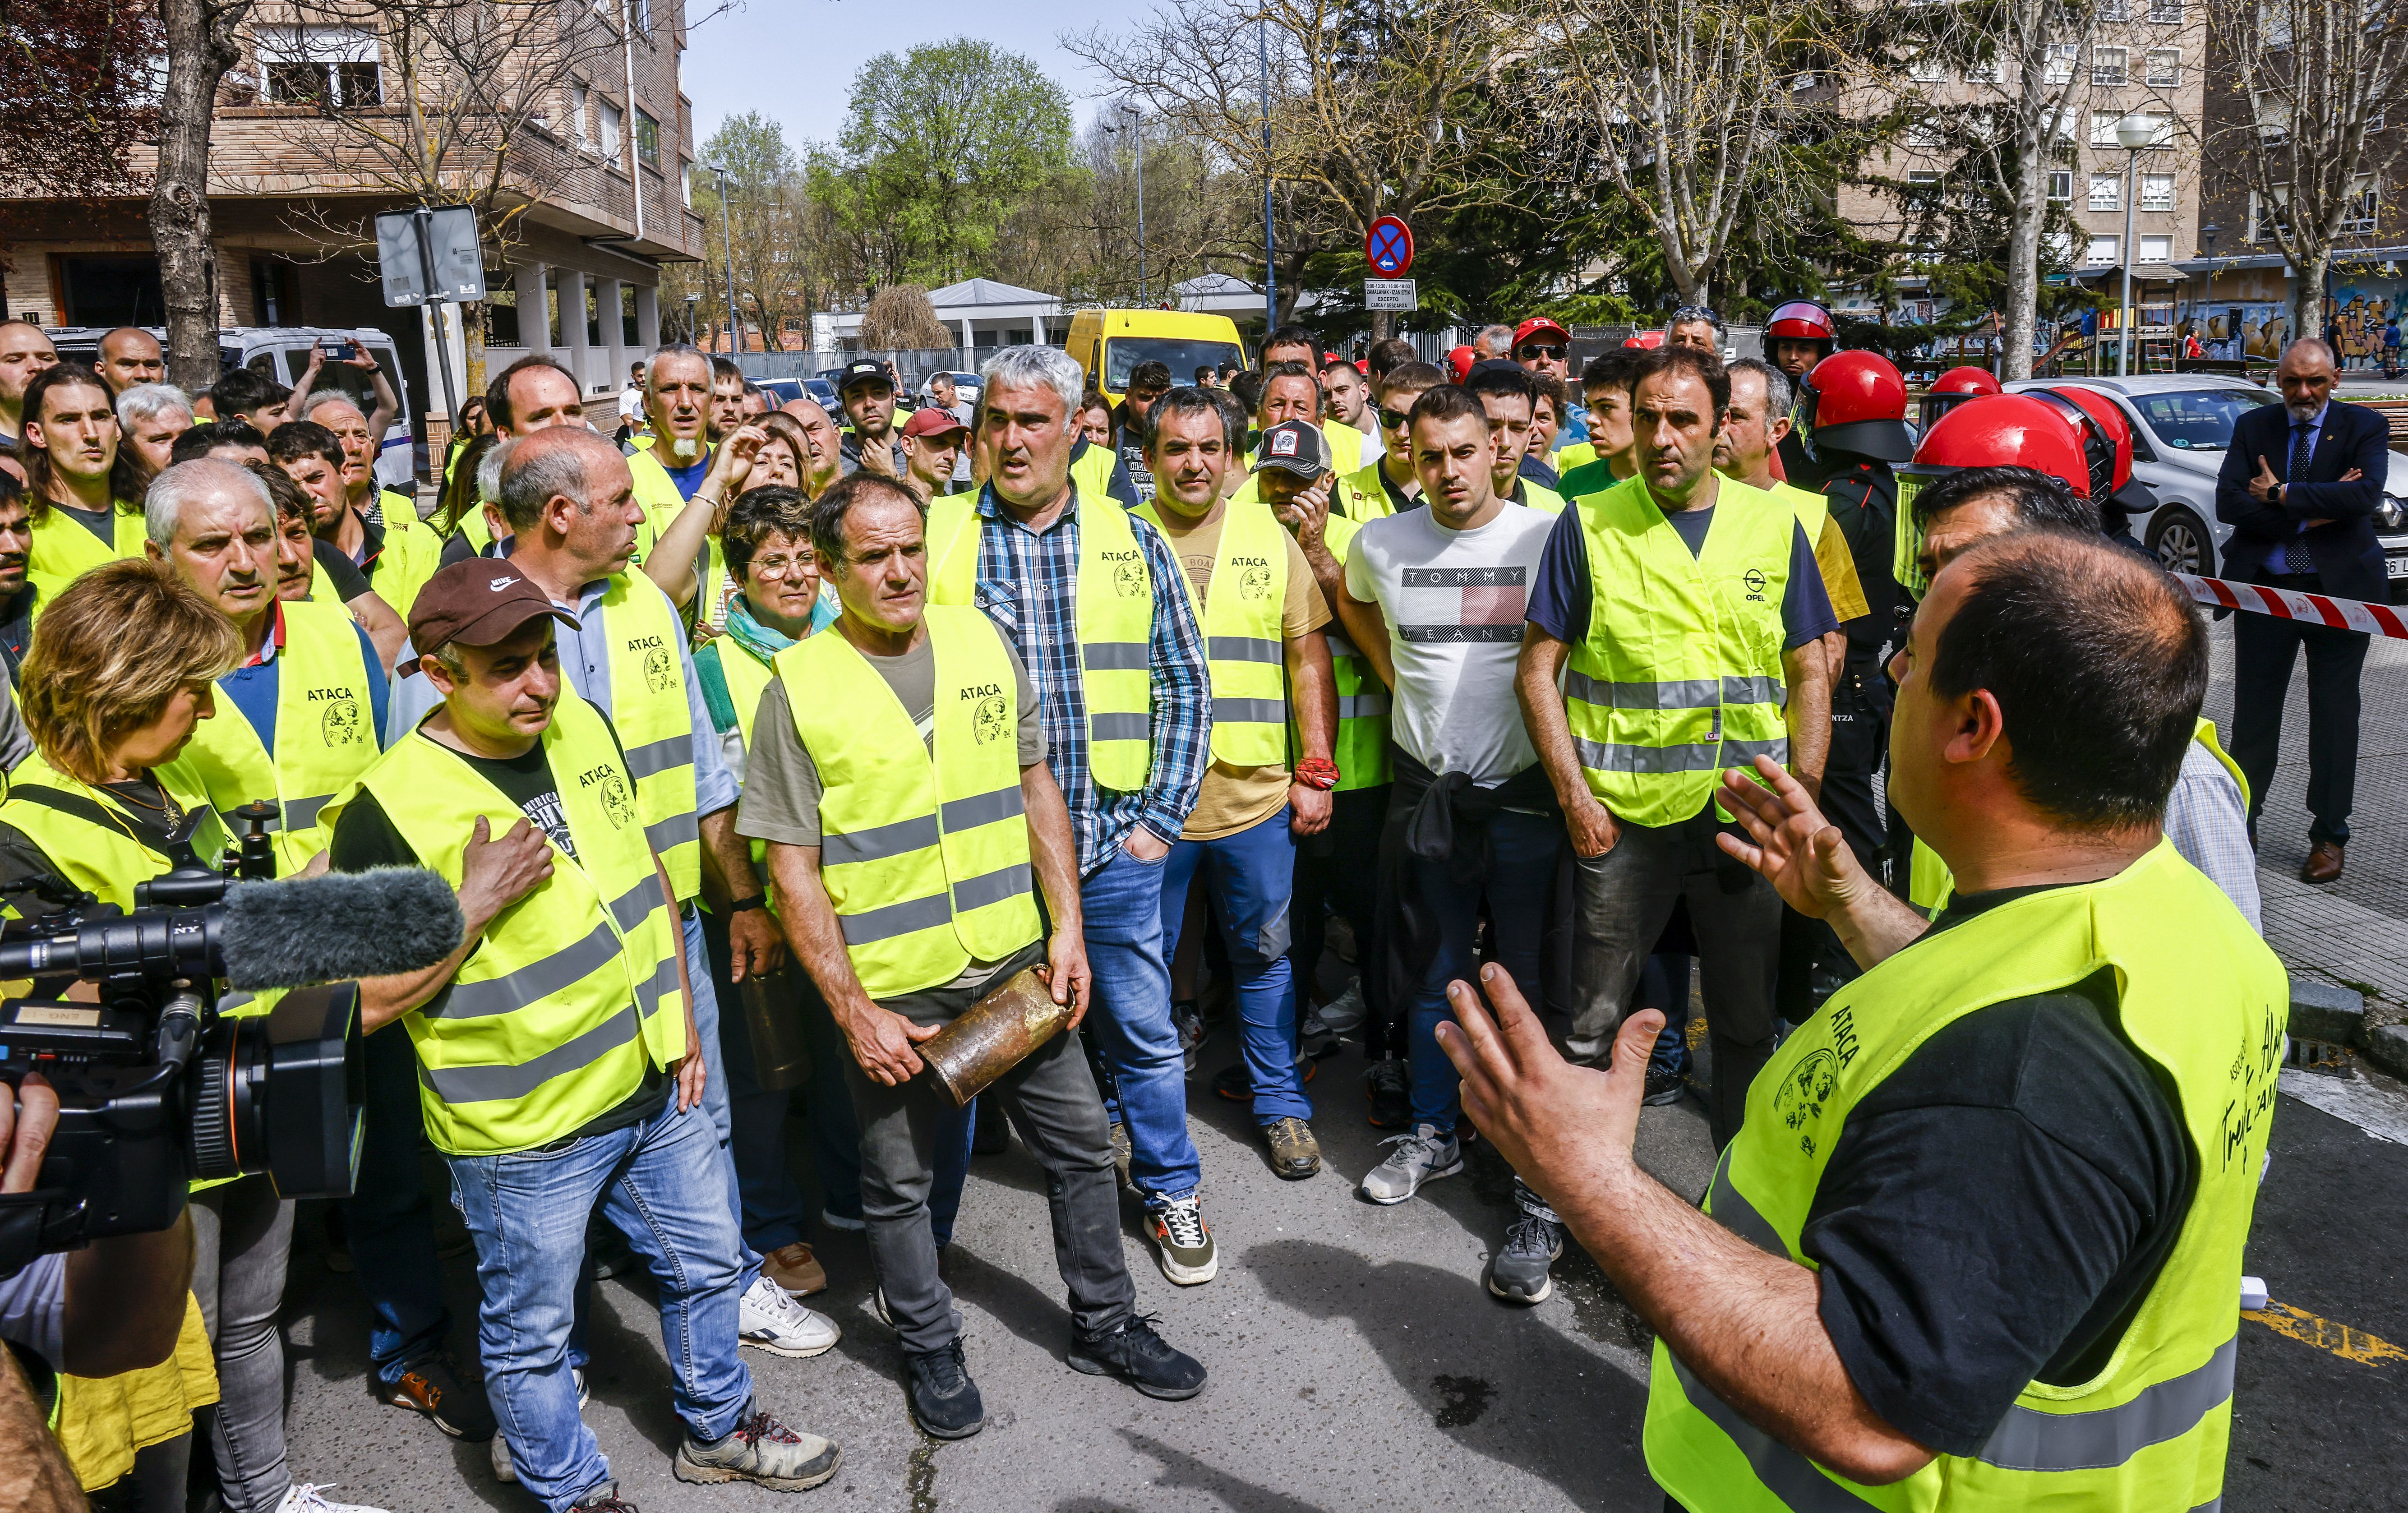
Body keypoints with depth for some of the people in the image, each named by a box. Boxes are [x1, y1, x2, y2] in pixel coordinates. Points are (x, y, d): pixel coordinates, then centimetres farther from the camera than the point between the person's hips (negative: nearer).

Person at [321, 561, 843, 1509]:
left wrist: (679, 1013, 12)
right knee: (531, 1333, 14)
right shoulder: (389, 810, -21)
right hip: (521, 1133, -6)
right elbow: (366, 1004, -16)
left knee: (708, 1264, 22)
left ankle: (718, 1429, 47)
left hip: (649, 1086, 6)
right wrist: (473, 907, -26)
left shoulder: (585, 728, -2)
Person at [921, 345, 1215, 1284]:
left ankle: (1169, 1188, 34)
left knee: (1143, 1033, 12)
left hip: (1110, 846, 1)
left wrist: (1162, 816, 0)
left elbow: (1185, 684, 6)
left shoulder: (1131, 542, 4)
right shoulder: (933, 535, 0)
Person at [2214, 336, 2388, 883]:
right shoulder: (2253, 427, 3)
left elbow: (2366, 494, -21)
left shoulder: (2363, 427, -3)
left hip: (2339, 587, -1)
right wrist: (2311, 512, -16)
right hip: (2265, 589, 2)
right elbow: (2229, 503, -10)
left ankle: (2329, 836, 17)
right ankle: (2240, 822, 20)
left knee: (2334, 715, 6)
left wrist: (2282, 496, -17)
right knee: (2254, 712, 7)